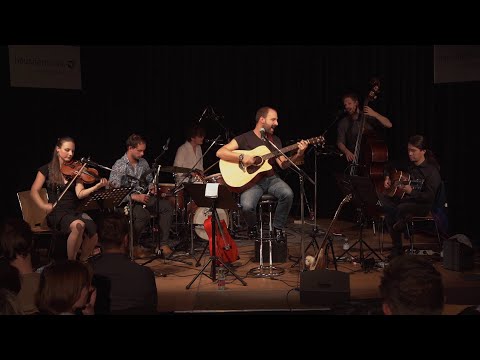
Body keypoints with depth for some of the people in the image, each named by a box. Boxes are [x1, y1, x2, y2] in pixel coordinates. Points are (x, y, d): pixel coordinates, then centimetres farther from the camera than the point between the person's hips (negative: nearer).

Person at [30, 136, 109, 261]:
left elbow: (80, 194, -4)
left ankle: (83, 261, 0)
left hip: (75, 211, 3)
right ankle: (71, 262, -17)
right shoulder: (47, 169, 4)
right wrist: (44, 205, -13)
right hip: (57, 213, -3)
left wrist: (97, 186, -20)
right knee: (78, 225, -36)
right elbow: (34, 191, 4)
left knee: (92, 233, -28)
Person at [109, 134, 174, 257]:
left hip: (144, 197, 7)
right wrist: (135, 197, -28)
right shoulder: (119, 166, -12)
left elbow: (150, 180, 23)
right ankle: (133, 245, -10)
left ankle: (162, 244, -13)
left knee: (167, 206, -16)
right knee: (143, 215, -36)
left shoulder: (143, 162, 9)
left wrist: (152, 187, -3)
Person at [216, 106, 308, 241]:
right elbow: (220, 152, -11)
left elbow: (283, 164, 7)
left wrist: (298, 154, -8)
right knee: (247, 206, -32)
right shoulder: (244, 138, -2)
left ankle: (278, 227, -5)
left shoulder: (275, 140, 14)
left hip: (271, 179, 4)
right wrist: (242, 157, -21)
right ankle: (252, 226, 6)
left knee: (288, 194, -28)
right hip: (251, 181, -4)